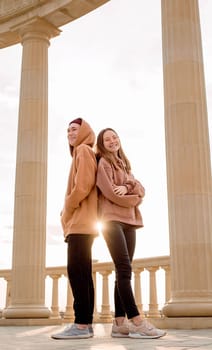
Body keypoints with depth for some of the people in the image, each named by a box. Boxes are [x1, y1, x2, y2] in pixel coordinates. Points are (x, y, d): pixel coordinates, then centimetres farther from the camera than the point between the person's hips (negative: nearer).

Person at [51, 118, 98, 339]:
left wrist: (66, 212, -8)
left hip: (80, 221, -10)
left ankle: (81, 324, -17)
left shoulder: (83, 150, -2)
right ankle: (85, 323, 7)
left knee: (76, 270, -15)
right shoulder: (81, 153, 26)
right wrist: (68, 216, 14)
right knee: (82, 273, 6)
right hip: (80, 223, 10)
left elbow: (83, 186, -15)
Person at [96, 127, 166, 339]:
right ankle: (136, 322, -20)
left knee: (123, 272, 1)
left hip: (129, 220, 8)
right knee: (124, 270, -16)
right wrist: (134, 199, 4)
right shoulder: (103, 163, 2)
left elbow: (141, 190, 13)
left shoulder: (124, 165, 25)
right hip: (112, 219, -7)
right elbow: (110, 193, -10)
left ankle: (120, 323, 0)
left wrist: (127, 187, -9)